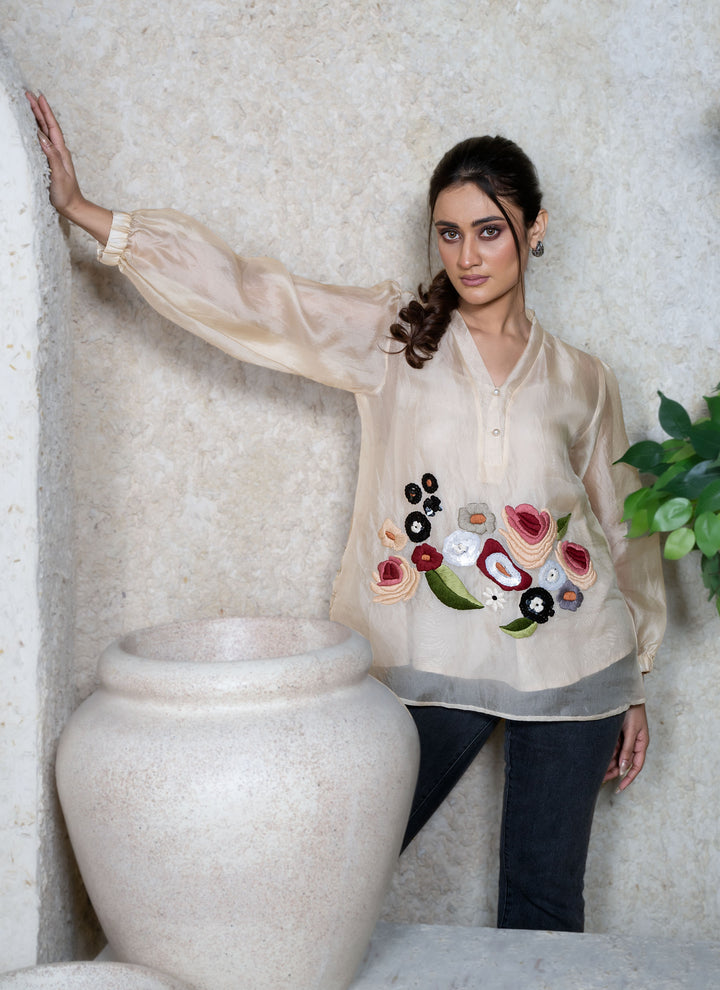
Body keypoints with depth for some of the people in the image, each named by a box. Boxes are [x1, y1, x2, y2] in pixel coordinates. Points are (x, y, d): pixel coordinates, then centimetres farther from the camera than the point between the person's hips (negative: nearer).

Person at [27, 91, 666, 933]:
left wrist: (633, 686, 14)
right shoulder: (391, 337, 5)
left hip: (568, 670, 1)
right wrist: (82, 212, -7)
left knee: (544, 900, 9)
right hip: (427, 664, -1)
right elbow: (247, 295, -2)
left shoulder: (581, 380, 9)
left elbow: (624, 531, 14)